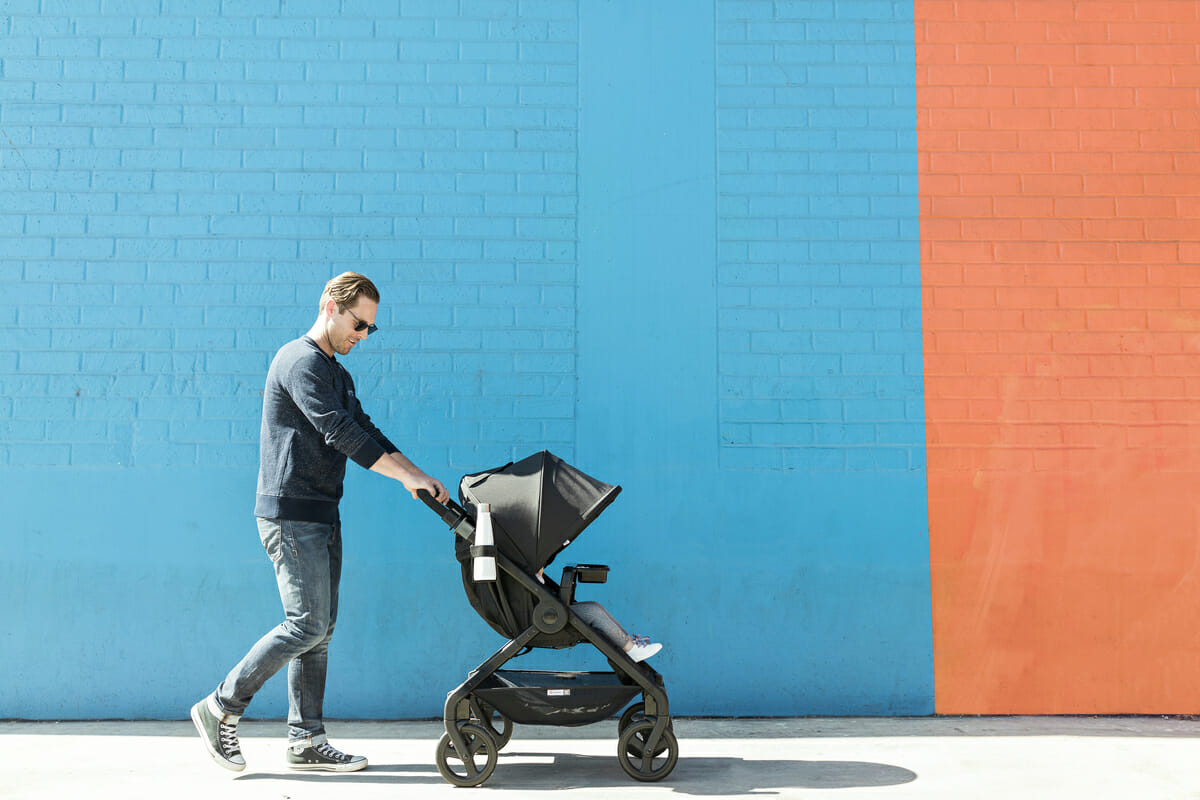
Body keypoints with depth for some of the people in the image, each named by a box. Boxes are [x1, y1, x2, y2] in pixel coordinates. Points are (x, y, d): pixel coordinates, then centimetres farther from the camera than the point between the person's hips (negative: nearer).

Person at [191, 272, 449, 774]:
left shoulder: (336, 373, 20)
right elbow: (340, 433, -20)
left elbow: (364, 430, 18)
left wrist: (416, 477, 6)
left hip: (322, 516, 10)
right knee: (306, 625, -9)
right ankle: (221, 709, 6)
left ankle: (305, 740, 14)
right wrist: (408, 476, -19)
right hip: (292, 514, -10)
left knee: (320, 628, 8)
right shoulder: (300, 361, -12)